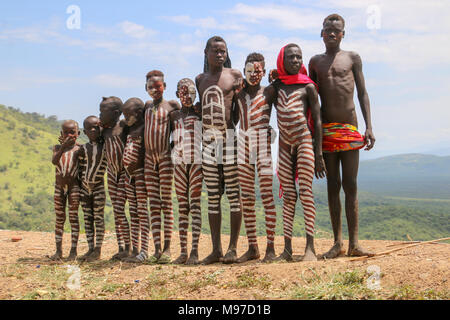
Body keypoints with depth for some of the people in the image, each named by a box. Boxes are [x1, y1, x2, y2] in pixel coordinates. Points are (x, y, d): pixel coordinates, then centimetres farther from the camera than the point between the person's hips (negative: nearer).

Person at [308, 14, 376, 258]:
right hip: (326, 129, 1)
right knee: (333, 185, 2)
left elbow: (363, 94, 7)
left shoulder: (352, 58, 10)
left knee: (350, 185, -2)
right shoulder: (315, 61, 14)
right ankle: (337, 243, 5)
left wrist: (369, 126, -2)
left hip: (350, 128, -1)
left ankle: (354, 243, 0)